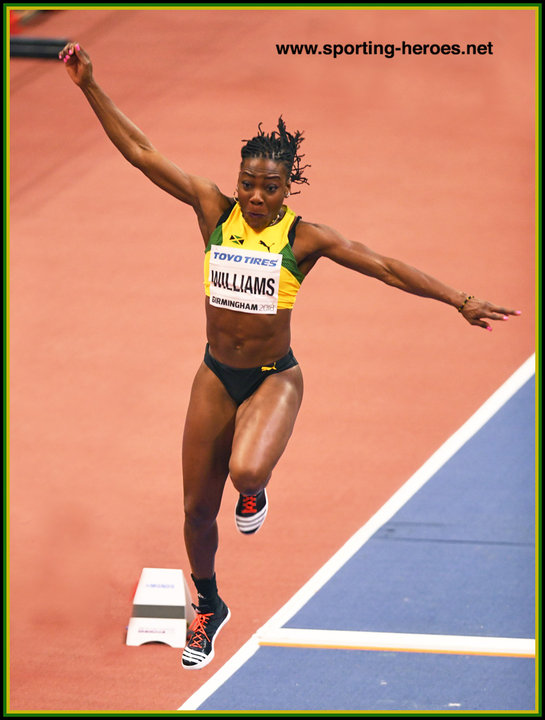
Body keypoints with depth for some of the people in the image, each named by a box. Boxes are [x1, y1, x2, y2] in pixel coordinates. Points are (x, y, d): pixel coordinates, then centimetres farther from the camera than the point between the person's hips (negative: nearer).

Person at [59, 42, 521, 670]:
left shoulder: (305, 237, -10)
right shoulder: (214, 211, -5)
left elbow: (387, 269, -9)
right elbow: (139, 152, -7)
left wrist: (460, 301, -14)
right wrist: (89, 87, -13)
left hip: (274, 379, -3)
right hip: (216, 376, 3)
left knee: (247, 471, -32)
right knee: (197, 507, 10)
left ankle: (255, 490, 8)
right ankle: (208, 609, 37)